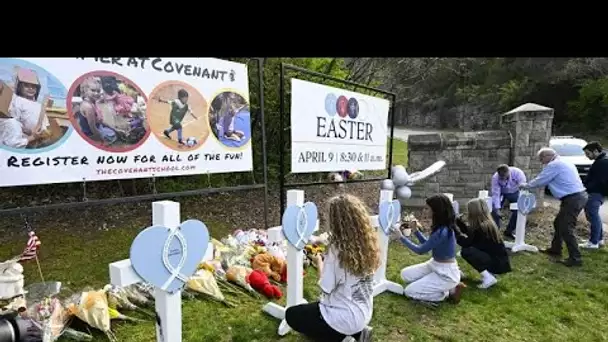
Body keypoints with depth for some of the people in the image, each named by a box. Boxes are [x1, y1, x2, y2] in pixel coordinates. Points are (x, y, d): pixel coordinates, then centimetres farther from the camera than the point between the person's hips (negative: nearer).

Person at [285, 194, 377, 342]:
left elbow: (326, 288, -18)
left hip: (345, 318, -7)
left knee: (291, 314, 14)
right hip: (364, 315, 7)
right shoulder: (369, 243, -7)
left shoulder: (337, 249, -28)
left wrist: (320, 264, -2)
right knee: (315, 307, 32)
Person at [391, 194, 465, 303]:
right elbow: (427, 244, 13)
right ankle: (439, 286, 10)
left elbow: (420, 250, -18)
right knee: (405, 274, 8)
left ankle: (449, 291, 3)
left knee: (409, 291, -6)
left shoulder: (442, 232, -29)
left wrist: (401, 237, -11)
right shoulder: (442, 227, 0)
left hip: (446, 273, -9)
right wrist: (416, 230, 4)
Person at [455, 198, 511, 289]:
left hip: (499, 263, -9)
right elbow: (470, 233, 18)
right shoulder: (486, 223, 5)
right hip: (495, 258, 9)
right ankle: (490, 273, 11)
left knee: (466, 251, -19)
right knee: (470, 248, 14)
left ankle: (488, 278, -13)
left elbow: (466, 243, -20)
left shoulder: (482, 227, -22)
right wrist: (459, 221, 11)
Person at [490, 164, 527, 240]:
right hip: (501, 192, -1)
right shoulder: (495, 177, -32)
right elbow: (495, 194, -30)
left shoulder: (518, 173, -35)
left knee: (518, 211, -5)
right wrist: (497, 208, -36)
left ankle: (508, 232, 11)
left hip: (514, 192, 1)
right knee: (494, 210, -13)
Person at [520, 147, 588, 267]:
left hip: (572, 199, -10)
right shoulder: (564, 163, 18)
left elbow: (539, 181, -8)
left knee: (566, 229, -6)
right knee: (559, 224, 19)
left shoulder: (553, 165, -12)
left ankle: (575, 258, -1)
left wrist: (525, 185, 7)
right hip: (578, 196, 10)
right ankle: (555, 249, 30)